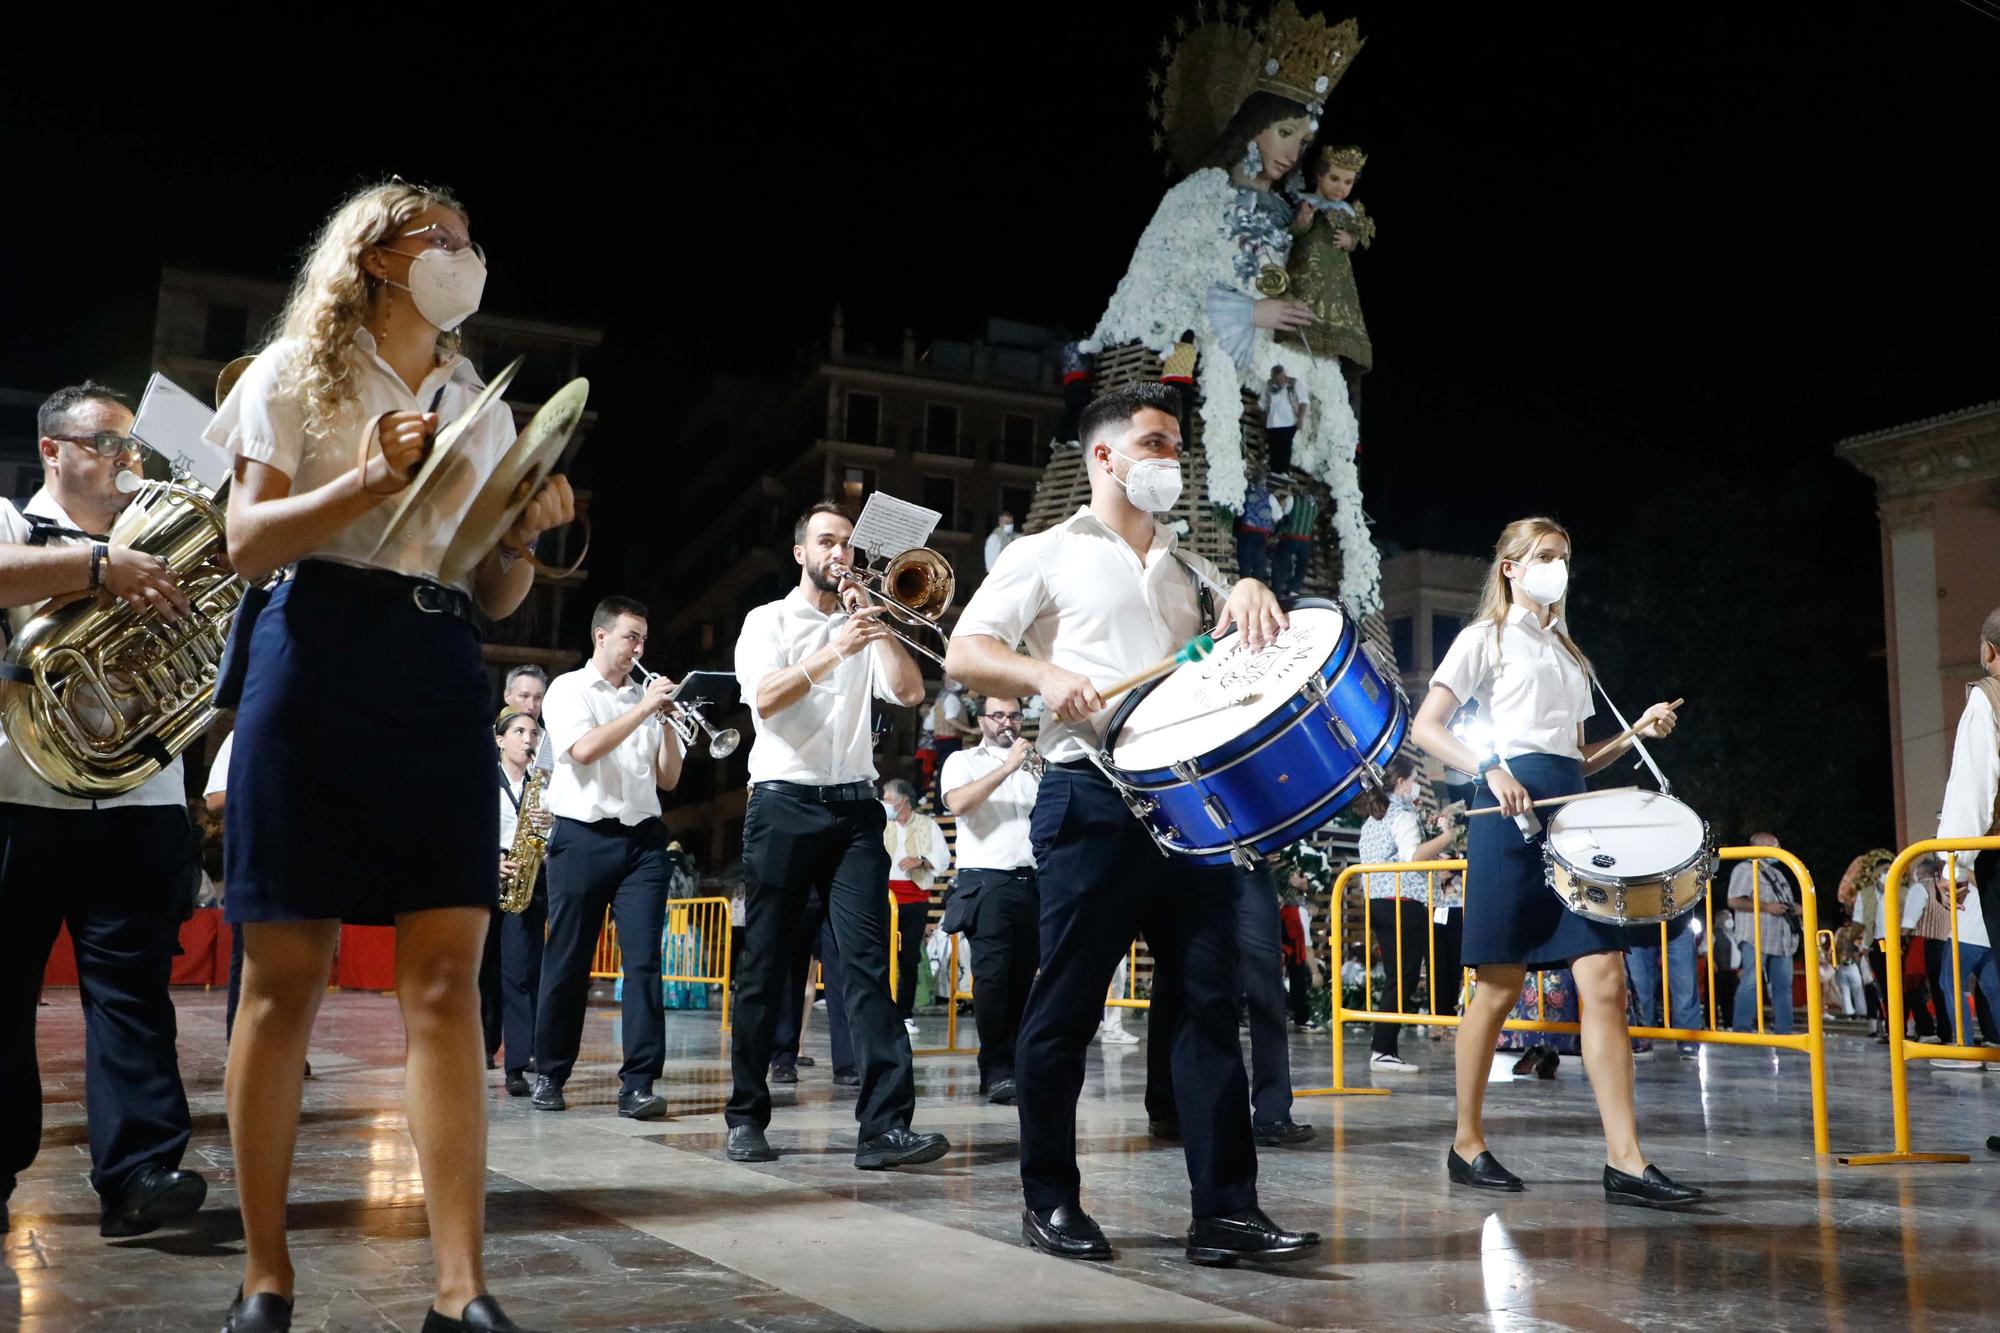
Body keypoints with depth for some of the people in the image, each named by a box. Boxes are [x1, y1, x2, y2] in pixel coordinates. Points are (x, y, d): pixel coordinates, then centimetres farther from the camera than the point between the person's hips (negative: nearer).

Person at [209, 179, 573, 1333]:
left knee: (447, 979, -6)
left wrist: (528, 534, -1)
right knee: (287, 977, 0)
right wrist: (371, 479, -14)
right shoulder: (298, 372, 7)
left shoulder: (483, 408, 19)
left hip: (442, 679, 4)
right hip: (317, 667, -3)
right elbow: (247, 543, -3)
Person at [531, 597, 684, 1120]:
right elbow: (583, 749, -15)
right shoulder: (568, 689, 4)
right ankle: (549, 1075, 18)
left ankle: (638, 1084, -7)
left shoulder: (645, 696, 15)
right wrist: (644, 709, -13)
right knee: (567, 963, 3)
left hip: (642, 840, 3)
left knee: (643, 961, -7)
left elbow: (668, 779, 13)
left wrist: (667, 721, 0)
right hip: (583, 838, -3)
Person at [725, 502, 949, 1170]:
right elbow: (765, 699, -12)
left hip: (855, 807, 3)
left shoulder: (863, 626, 17)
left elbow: (910, 692, 3)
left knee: (866, 960, -8)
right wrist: (836, 649, -21)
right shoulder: (768, 620, 7)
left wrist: (876, 625, -2)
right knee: (766, 965, 3)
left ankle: (886, 1125, -13)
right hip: (784, 804, -2)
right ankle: (746, 1118, 14)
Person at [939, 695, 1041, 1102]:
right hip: (986, 882, -4)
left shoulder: (1033, 767, 20)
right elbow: (958, 803, -13)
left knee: (1022, 977, 4)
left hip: (1032, 882, 5)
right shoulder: (964, 761, 8)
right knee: (992, 976, -12)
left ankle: (1015, 1064, 11)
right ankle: (996, 1072, -12)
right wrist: (1007, 767, -15)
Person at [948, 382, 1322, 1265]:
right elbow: (963, 653, 0)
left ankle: (1225, 1210, 3)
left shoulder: (1188, 567, 23)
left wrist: (1250, 591, -3)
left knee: (1209, 1000, 0)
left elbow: (1255, 645, 19)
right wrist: (1042, 674, -19)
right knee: (1066, 1006, 1)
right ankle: (1049, 1202, 14)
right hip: (1092, 796, -5)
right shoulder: (1047, 555, 7)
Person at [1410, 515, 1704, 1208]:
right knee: (1499, 987, -3)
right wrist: (1490, 771, -19)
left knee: (1604, 980, -5)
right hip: (1513, 813, -6)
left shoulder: (1568, 652, 25)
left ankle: (1625, 1159, -7)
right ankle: (1467, 1143, 10)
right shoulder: (1486, 638, 5)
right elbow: (1425, 727, -5)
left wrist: (1635, 734, 8)